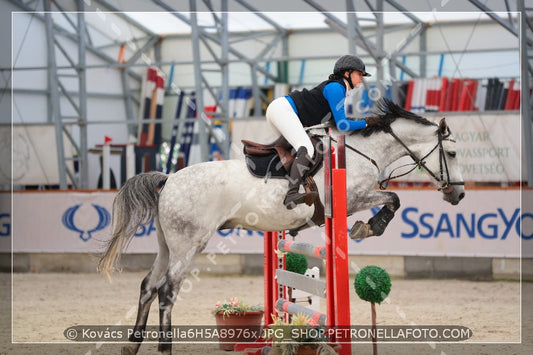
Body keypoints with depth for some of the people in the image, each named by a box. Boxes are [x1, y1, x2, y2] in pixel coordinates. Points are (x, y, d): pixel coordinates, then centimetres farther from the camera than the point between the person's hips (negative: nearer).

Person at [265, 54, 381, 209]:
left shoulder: (339, 89, 19)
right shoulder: (336, 88, -11)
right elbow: (342, 125, -15)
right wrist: (366, 123, -5)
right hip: (282, 108, -11)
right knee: (306, 149, -26)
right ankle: (291, 195, -40)